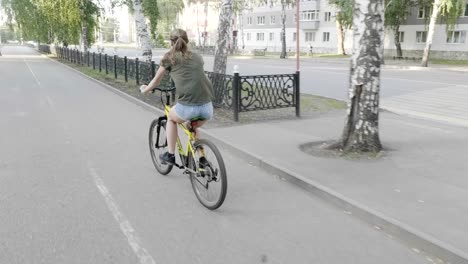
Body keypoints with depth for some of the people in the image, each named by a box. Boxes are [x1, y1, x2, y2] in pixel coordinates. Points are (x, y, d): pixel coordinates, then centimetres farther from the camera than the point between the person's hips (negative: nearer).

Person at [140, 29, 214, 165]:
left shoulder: (169, 57, 11)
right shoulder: (197, 57, 21)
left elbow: (156, 81, 22)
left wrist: (145, 89, 42)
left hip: (187, 106, -4)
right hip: (207, 107, 4)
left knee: (171, 118, 31)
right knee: (192, 127, 34)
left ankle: (170, 155, 29)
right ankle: (202, 160, 27)